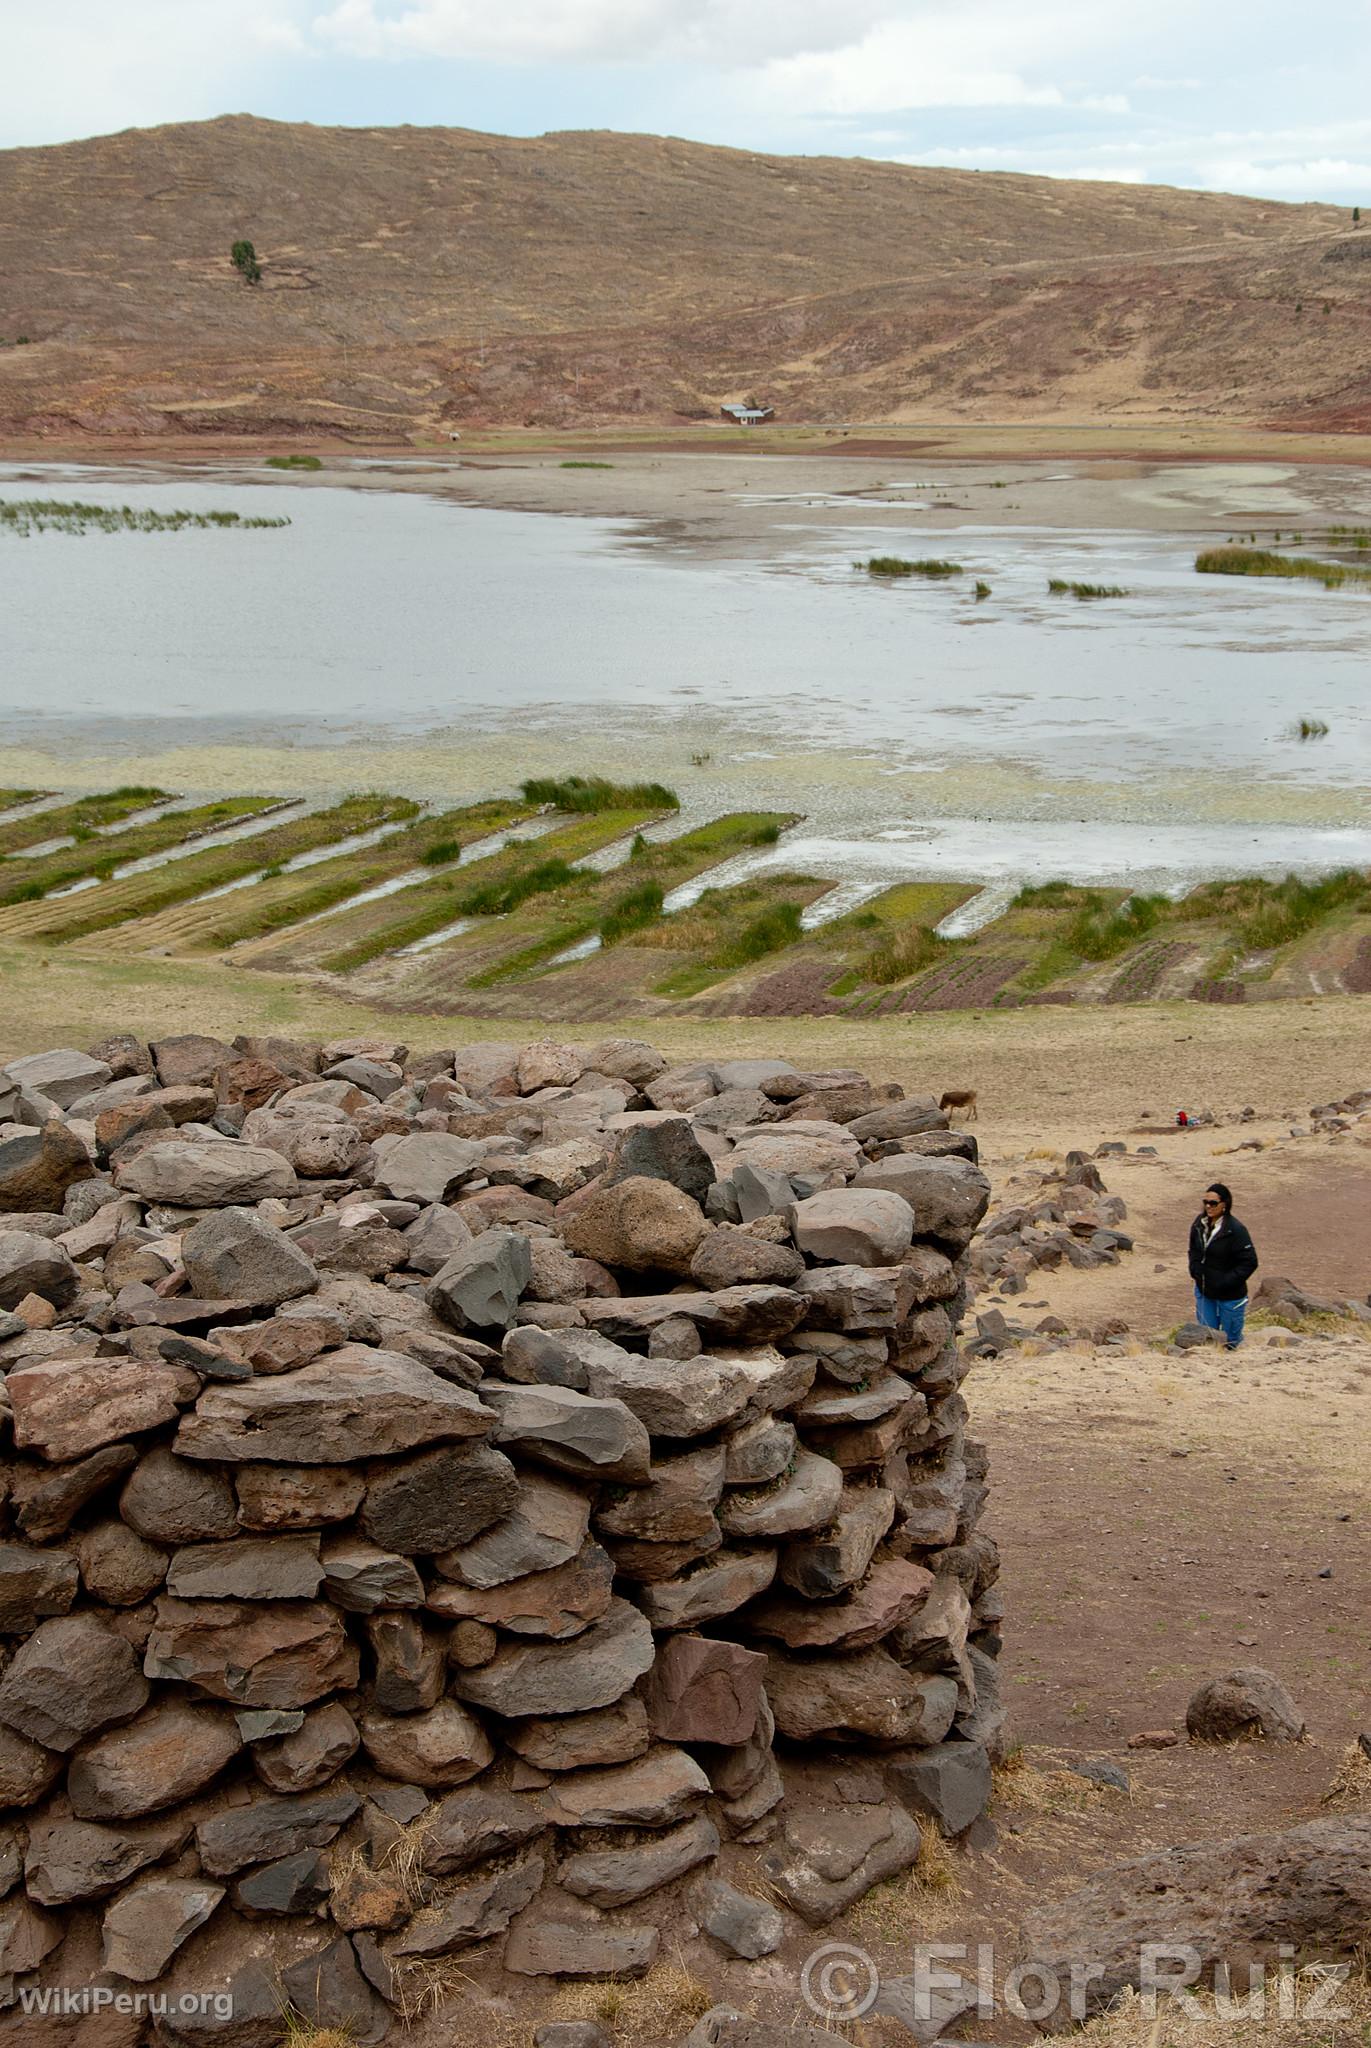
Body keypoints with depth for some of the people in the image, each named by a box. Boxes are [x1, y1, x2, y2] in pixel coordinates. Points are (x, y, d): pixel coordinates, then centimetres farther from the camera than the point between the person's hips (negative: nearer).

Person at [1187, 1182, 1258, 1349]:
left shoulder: (1236, 1230, -21)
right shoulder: (1199, 1224, -1)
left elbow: (1249, 1263, -18)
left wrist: (1226, 1282, -21)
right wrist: (1195, 1271, -1)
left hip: (1230, 1295, -6)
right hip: (1204, 1291, 6)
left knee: (1229, 1340, 8)